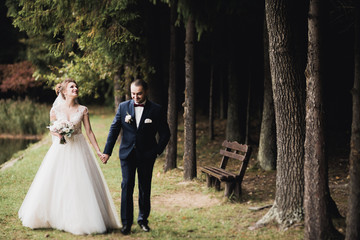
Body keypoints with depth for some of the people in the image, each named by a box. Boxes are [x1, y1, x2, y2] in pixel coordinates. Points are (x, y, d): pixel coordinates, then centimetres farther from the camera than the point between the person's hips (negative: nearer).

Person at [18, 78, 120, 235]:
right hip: (60, 150, 0)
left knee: (82, 184, -2)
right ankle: (54, 217, 20)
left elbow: (89, 131, 2)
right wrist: (58, 134, -15)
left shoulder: (82, 110, 0)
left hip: (79, 150, 0)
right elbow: (52, 130, 8)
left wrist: (98, 150, -3)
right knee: (57, 185, 4)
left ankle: (84, 221, 6)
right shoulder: (55, 110, 0)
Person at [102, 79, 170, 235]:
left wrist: (157, 151, -2)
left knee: (145, 188, 9)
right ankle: (126, 223, -1)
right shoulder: (123, 107, 1)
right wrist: (107, 151, 0)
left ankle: (143, 219, 24)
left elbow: (165, 133, 3)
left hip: (146, 156, 0)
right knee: (127, 186, -5)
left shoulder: (156, 110, -3)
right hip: (127, 153, 0)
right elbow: (114, 129, 4)